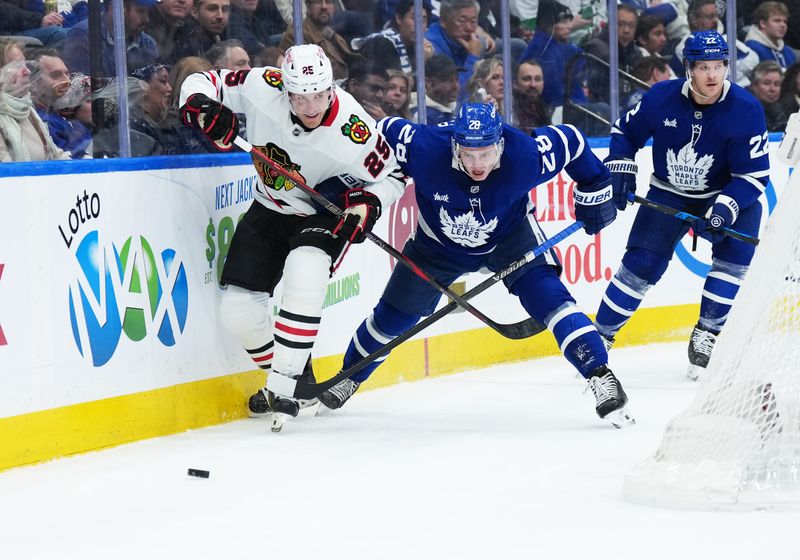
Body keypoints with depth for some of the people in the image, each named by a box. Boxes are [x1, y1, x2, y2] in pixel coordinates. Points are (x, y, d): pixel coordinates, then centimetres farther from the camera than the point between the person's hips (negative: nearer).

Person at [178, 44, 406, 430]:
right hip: (269, 209, 4)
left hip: (323, 214, -4)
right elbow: (202, 83, -10)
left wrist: (367, 204, -30)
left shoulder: (353, 131, -30)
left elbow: (392, 174, -12)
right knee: (239, 307, -2)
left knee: (305, 274, -33)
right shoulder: (261, 88, -25)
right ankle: (289, 373, 24)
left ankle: (284, 385, -25)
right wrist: (202, 109, -32)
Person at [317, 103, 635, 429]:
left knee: (547, 295, -25)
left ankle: (600, 377, -21)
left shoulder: (526, 156, -36)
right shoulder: (423, 149, -36)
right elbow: (385, 132, -17)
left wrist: (594, 191, -7)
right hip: (440, 240, 1)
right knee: (394, 314, 10)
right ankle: (350, 377, 36)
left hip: (509, 233, -1)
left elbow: (569, 140, -17)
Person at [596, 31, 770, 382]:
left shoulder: (746, 109, -22)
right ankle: (599, 337, 3)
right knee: (642, 262, -9)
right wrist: (620, 170, -12)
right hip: (668, 194, 0)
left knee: (734, 256, -20)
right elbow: (626, 132, 2)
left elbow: (755, 174, -20)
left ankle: (705, 339, -7)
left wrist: (725, 209, -33)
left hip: (727, 195, 0)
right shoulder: (662, 98, -17)